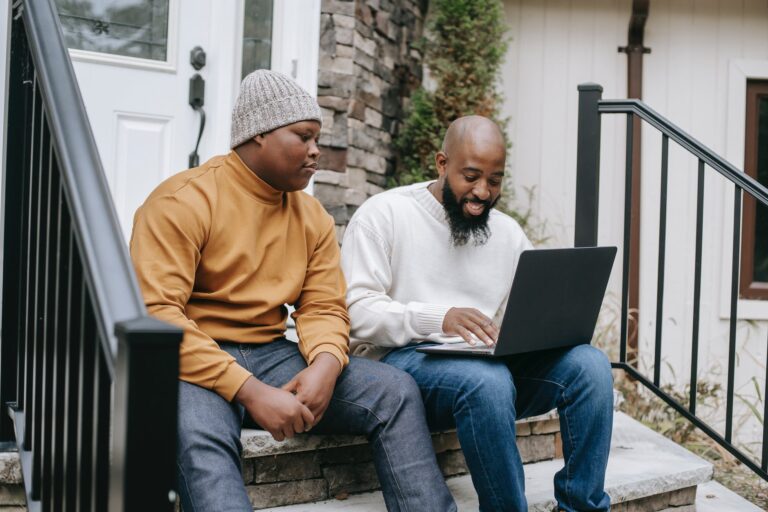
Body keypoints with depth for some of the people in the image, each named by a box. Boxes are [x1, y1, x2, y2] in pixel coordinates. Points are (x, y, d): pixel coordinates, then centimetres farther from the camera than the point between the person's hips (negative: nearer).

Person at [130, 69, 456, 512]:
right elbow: (155, 314, -19)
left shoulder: (313, 216, 10)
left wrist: (325, 364, -17)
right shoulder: (184, 201, -10)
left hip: (271, 355, 6)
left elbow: (324, 307, 9)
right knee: (199, 434, -39)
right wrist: (250, 391, -27)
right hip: (196, 363, -6)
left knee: (395, 390, -10)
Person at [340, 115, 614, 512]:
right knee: (487, 380, -38)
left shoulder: (509, 233, 17)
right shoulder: (383, 214, -1)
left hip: (491, 364, 6)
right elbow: (357, 310, -11)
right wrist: (438, 318, -27)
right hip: (403, 359, -5)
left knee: (590, 364, -20)